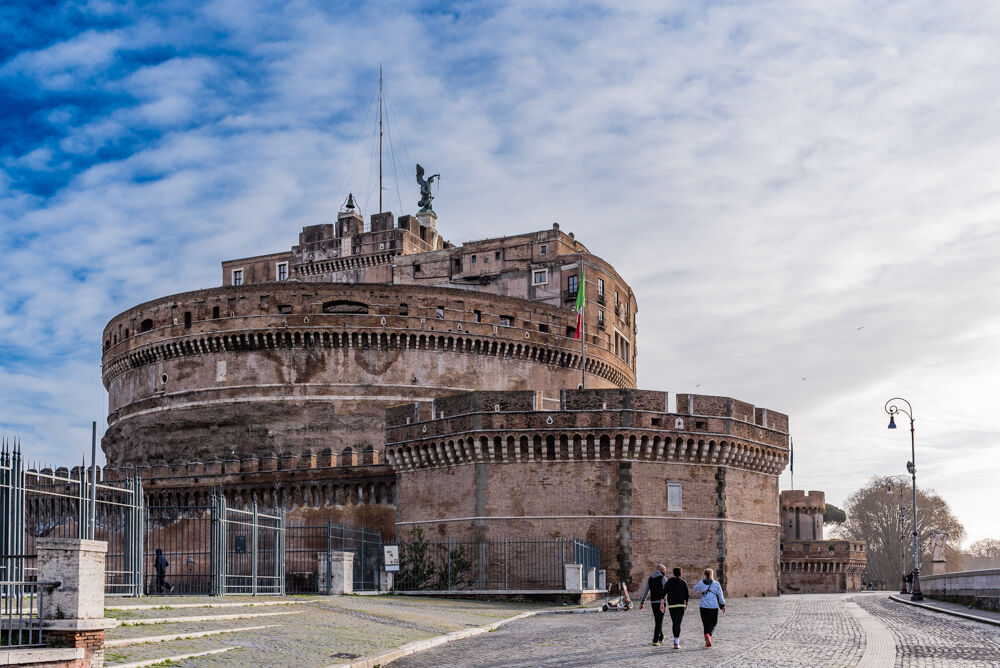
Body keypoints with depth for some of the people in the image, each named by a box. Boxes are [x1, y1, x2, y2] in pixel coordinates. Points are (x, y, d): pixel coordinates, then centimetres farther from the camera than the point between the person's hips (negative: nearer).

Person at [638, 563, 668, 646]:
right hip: (661, 602, -6)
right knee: (659, 622, -5)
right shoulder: (663, 578, -6)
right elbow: (666, 591, -14)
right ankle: (655, 641, -11)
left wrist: (642, 603, 12)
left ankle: (661, 639, 28)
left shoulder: (650, 579, 12)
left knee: (658, 621, 20)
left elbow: (646, 591, 11)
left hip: (653, 602, 6)